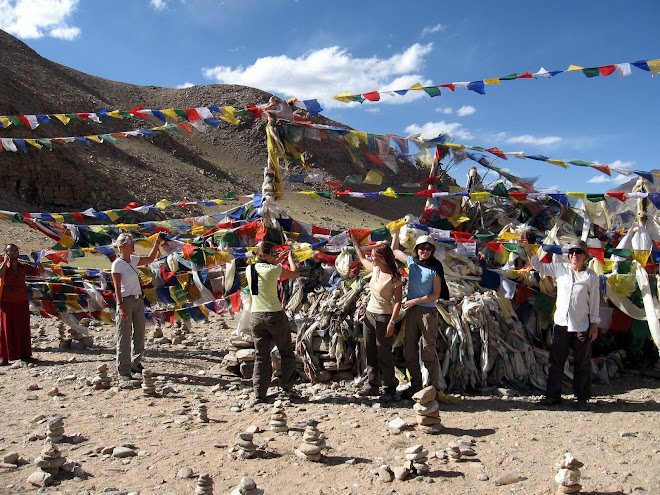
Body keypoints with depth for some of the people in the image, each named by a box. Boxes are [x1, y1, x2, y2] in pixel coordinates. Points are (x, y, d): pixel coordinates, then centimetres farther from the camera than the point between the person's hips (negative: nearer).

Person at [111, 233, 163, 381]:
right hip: (126, 300, -8)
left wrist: (157, 243, 18)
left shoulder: (133, 260, 10)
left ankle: (135, 364, 26)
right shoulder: (117, 264, -11)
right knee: (124, 337, -1)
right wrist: (120, 306, -21)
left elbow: (150, 259, 26)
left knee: (139, 335, 13)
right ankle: (123, 371, 6)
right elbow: (117, 288, -14)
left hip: (138, 300, 8)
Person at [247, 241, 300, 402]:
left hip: (256, 316, 5)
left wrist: (275, 262, 29)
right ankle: (286, 387, 10)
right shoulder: (274, 270, -12)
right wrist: (290, 257, 19)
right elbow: (295, 274, 4)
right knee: (287, 353, 12)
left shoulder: (249, 270, 4)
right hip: (275, 315, -5)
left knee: (261, 356, 11)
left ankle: (259, 393, 11)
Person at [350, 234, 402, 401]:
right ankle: (372, 385, 21)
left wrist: (392, 323, -20)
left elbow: (398, 301, -15)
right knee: (370, 353, 11)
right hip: (369, 315, 8)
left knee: (384, 355, -2)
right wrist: (354, 241, 27)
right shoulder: (375, 269, 5)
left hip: (383, 318, -8)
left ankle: (390, 388, 11)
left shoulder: (394, 277, -16)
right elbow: (362, 258, 24)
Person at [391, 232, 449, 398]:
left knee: (428, 350, -5)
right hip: (411, 311, 5)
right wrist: (396, 233, 20)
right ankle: (415, 384, 16)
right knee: (409, 348, 7)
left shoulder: (434, 269, -5)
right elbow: (394, 250, 23)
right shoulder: (411, 262, 7)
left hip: (428, 311, -5)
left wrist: (415, 301, -11)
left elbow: (436, 295, -6)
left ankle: (434, 386, 2)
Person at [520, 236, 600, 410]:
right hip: (561, 323, 2)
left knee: (582, 363, 5)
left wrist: (594, 325, -1)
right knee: (556, 361, 7)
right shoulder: (560, 268, 5)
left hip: (582, 325, -2)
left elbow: (594, 302, 1)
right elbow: (539, 266, 9)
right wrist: (527, 248, -3)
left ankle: (582, 398, 17)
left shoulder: (591, 276, -1)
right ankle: (553, 395, 16)